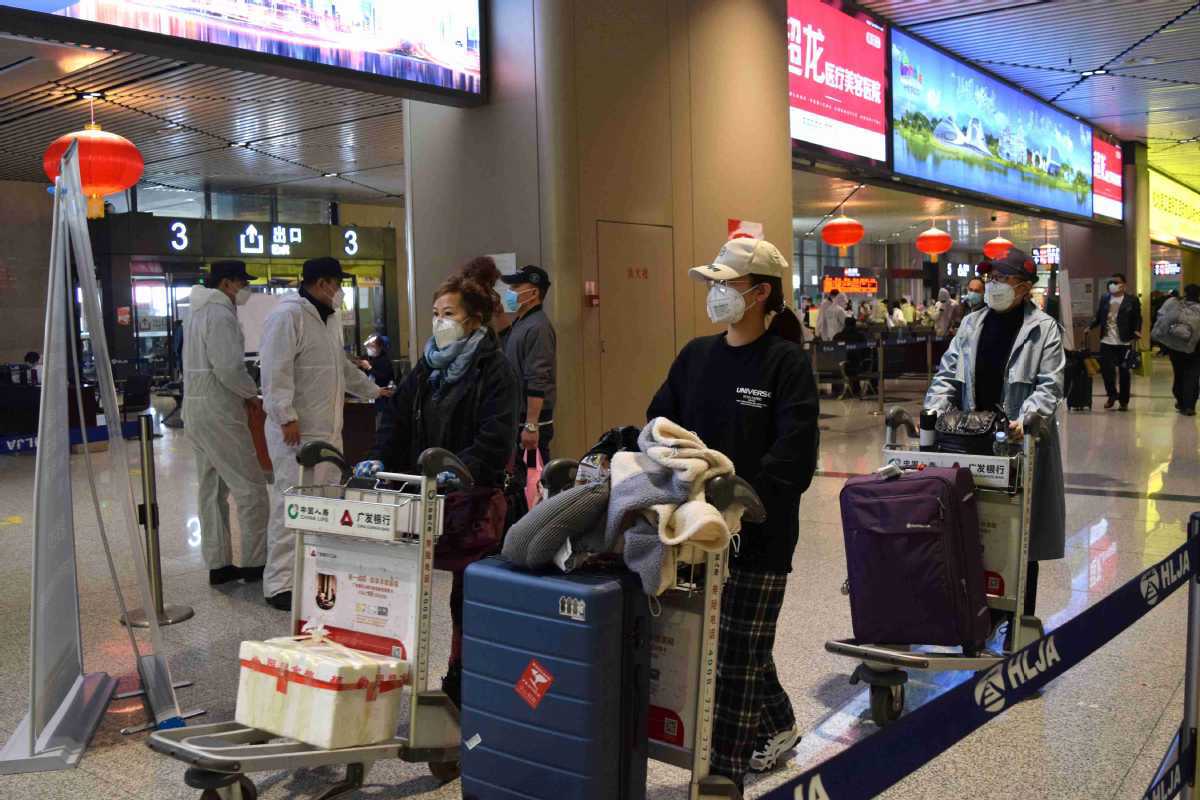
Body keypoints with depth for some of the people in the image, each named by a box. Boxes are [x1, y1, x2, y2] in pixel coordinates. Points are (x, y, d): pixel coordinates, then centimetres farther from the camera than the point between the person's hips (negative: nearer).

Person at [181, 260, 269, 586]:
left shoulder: (200, 311, 18)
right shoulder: (220, 313, -14)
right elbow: (229, 367, -22)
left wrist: (242, 393, 12)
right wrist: (252, 394, -6)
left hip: (196, 409, 10)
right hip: (218, 412, -10)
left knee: (211, 489, 12)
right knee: (250, 487, -5)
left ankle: (218, 564, 17)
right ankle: (255, 563, -1)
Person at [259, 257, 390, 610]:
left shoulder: (328, 319, 20)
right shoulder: (288, 316, -12)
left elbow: (342, 365, 32)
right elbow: (276, 371, -19)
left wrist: (373, 390, 35)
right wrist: (286, 417, -24)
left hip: (328, 429, 10)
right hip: (297, 431, -10)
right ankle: (280, 585, -3)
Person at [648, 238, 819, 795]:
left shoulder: (786, 362, -9)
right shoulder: (696, 355, 9)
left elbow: (792, 460, -17)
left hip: (758, 534, -6)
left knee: (737, 653, 2)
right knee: (741, 642, 19)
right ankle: (778, 724, 43)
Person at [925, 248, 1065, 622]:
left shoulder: (1044, 329, -1)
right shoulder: (971, 324, 12)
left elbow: (1050, 385, -8)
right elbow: (947, 374, 11)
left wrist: (1024, 419, -24)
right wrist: (934, 411, -6)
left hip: (1021, 442, -4)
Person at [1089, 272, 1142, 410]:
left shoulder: (1132, 301, 0)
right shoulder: (1104, 299, 9)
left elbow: (1137, 319, -1)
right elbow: (1099, 317, 11)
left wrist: (1137, 331, -16)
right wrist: (1090, 327, -2)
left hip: (1124, 342, -3)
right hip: (1106, 341, 3)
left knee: (1123, 372, 4)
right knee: (1106, 369, 2)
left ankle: (1124, 401, 16)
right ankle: (1112, 395, 25)